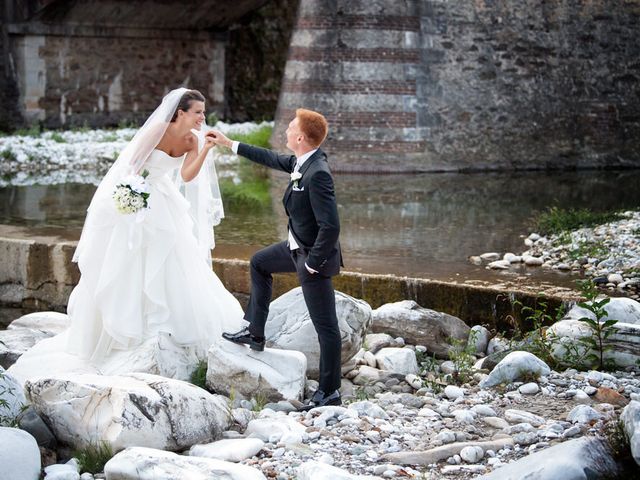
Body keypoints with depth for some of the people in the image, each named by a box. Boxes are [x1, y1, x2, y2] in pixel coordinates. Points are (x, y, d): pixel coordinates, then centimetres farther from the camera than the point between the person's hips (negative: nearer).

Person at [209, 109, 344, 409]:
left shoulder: (317, 173, -31)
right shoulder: (303, 161, -2)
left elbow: (330, 226, -32)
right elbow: (272, 160, 17)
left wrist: (312, 263, -20)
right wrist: (228, 144, 22)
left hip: (314, 255, -10)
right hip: (298, 246, 10)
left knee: (325, 326, 0)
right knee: (259, 263, 29)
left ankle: (330, 391, 10)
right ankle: (255, 333, 37)